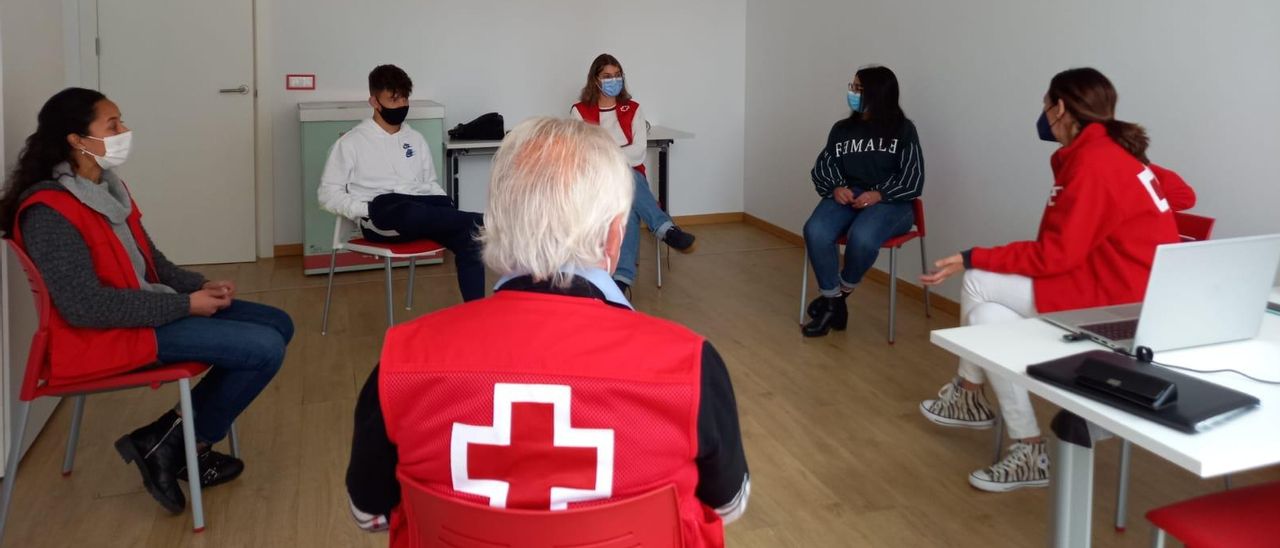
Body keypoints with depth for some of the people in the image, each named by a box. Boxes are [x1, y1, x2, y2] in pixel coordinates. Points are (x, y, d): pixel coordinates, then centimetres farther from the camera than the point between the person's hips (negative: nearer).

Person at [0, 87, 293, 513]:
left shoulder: (108, 188, 8)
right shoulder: (49, 213, -20)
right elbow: (84, 307, -25)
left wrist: (200, 286, -3)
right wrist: (185, 305, -21)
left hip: (146, 309, 10)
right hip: (107, 335, -9)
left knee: (278, 325, 5)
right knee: (265, 348, -19)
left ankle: (177, 433, 6)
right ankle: (173, 444, 1)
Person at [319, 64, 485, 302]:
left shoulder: (416, 139, 22)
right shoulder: (351, 142, 9)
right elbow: (328, 194, 6)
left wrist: (446, 211, 5)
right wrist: (366, 210, -12)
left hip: (422, 213, 5)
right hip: (380, 216, -4)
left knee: (468, 237, -27)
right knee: (409, 210, -42)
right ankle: (480, 224, -32)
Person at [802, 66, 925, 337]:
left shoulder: (903, 130, 5)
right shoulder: (842, 129, 17)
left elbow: (913, 179, -1)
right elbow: (822, 167, 13)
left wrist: (879, 195, -17)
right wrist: (836, 187, -10)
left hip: (890, 203, -3)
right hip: (845, 197, 3)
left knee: (861, 237, -37)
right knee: (815, 232, -30)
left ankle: (842, 292, -7)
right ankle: (834, 304, -16)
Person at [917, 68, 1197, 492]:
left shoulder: (1092, 163, -18)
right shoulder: (1117, 153, 11)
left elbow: (1054, 255, -19)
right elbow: (1181, 194, 22)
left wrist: (972, 259, -15)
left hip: (1117, 300, -9)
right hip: (1113, 279, 9)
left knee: (977, 285, -9)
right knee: (987, 316, 0)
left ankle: (969, 394, 8)